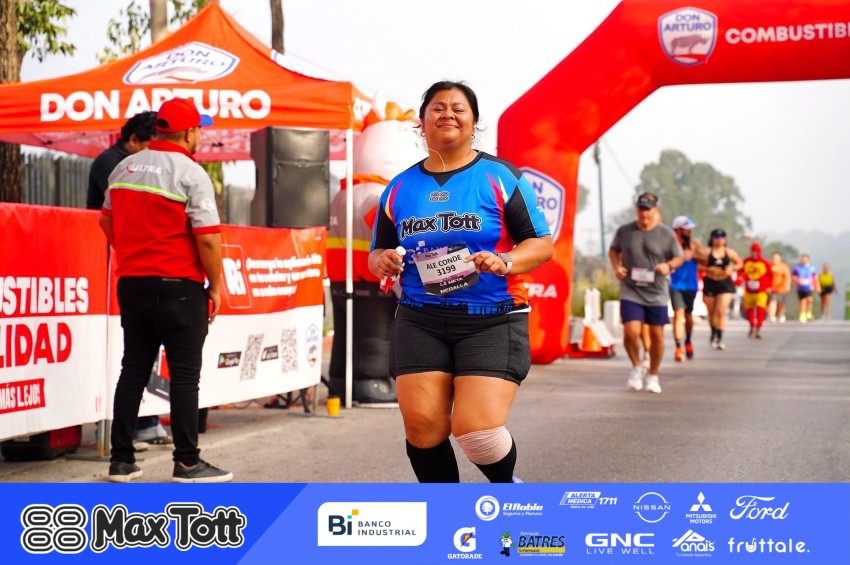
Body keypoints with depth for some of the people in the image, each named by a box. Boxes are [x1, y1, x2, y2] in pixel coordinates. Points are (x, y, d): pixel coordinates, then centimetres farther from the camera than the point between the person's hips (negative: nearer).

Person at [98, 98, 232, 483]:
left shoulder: (125, 167, 9)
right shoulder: (190, 173, -12)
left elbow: (107, 220, 17)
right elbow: (207, 237, -16)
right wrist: (215, 287, -6)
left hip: (131, 284, 7)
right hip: (179, 287, -6)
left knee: (133, 370, 12)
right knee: (184, 375, 0)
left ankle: (121, 460, 15)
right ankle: (187, 463, 4)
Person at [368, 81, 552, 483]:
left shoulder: (500, 177, 2)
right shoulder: (399, 188, 12)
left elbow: (542, 244, 0)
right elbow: (377, 254, 19)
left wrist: (505, 262, -20)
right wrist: (382, 262, -5)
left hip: (492, 320, -3)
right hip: (420, 321, 4)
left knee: (476, 430, -15)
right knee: (421, 424, -7)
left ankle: (506, 485, 20)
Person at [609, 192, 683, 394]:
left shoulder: (666, 234, -1)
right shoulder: (624, 231, 1)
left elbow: (679, 257, 9)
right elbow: (613, 250, 19)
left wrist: (669, 265, -12)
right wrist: (617, 267, 0)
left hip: (657, 293, 1)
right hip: (630, 292, 0)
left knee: (657, 335, 5)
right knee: (631, 331, -16)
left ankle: (653, 375, 25)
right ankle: (637, 367, 13)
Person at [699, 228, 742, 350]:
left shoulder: (730, 252, 3)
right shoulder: (707, 252, -3)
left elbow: (739, 263, 15)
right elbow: (698, 266, -4)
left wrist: (731, 268, -4)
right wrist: (709, 269, -18)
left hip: (725, 284, 0)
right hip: (710, 284, 0)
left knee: (721, 312, -12)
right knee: (712, 312, 12)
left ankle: (720, 339, -9)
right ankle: (713, 333, 37)